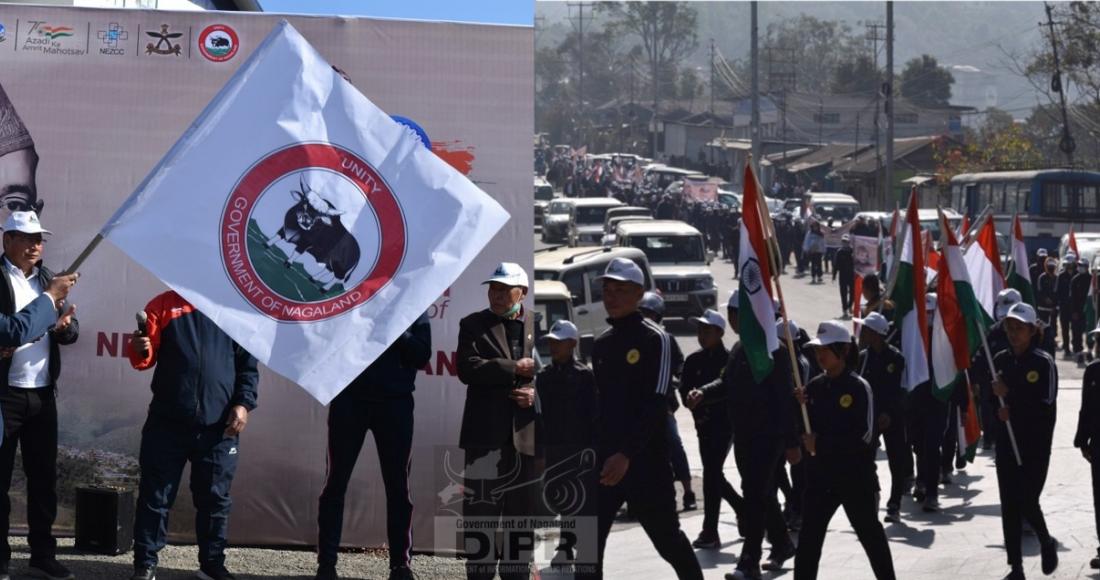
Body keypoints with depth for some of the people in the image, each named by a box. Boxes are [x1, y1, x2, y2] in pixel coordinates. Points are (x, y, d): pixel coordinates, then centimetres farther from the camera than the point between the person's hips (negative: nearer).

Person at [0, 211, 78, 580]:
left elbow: (69, 332, 11)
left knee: (44, 475, 11)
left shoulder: (46, 279, 10)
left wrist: (65, 326, -10)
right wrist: (49, 300, -22)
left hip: (42, 394, 6)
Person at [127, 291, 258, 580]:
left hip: (218, 425, 1)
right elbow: (147, 356, -1)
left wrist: (244, 404, -4)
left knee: (215, 497, 8)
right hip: (167, 423, -1)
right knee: (155, 495, 2)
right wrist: (139, 351, -24)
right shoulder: (163, 305, 5)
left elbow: (248, 364, 7)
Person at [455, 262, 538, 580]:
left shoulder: (538, 327, 12)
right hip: (486, 432, -2)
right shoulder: (473, 325, 6)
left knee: (522, 509, 6)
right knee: (481, 507, -2)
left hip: (527, 433, 2)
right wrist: (515, 368, -12)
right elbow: (467, 369, -9)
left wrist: (538, 394, -9)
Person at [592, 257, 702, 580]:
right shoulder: (601, 345, 12)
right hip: (604, 461, 6)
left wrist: (627, 455, -24)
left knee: (666, 537, 6)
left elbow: (655, 406, -16)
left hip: (645, 462, -6)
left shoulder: (654, 340, -8)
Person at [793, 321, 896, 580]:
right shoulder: (814, 386, 5)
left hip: (855, 474, -4)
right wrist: (801, 407, -8)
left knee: (869, 532, 11)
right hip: (820, 472, 4)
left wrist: (822, 444, -17)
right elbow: (804, 428, 11)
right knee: (809, 535, 0)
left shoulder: (858, 387, -11)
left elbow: (864, 435, -18)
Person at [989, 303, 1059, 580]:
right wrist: (999, 411, -8)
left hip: (1035, 444, -4)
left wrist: (1010, 396, -21)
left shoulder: (1043, 362, -9)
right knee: (1009, 505, 3)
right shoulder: (1000, 360, 6)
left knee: (1027, 501, -10)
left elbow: (1046, 405, -17)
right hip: (1006, 441, 5)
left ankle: (1046, 542, 22)